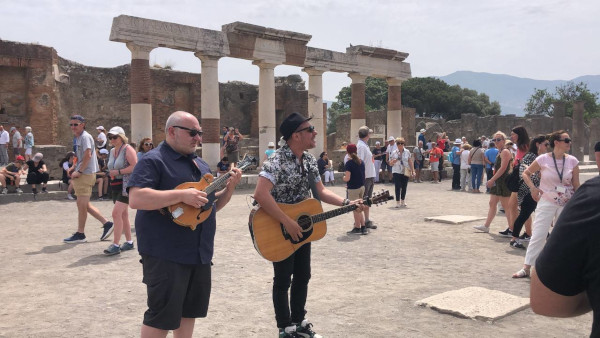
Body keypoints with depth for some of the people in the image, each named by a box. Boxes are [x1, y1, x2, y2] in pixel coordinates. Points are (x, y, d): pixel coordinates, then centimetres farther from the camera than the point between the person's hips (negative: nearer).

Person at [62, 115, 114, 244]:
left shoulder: (85, 137, -12)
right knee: (85, 205, 13)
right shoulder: (78, 138, 18)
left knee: (82, 205, -3)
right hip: (82, 175, 10)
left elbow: (88, 155, -22)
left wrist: (79, 171, -20)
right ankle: (106, 223, 16)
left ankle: (80, 234, 6)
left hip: (85, 175, -10)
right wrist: (74, 168, 12)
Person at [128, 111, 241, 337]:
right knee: (162, 315, -1)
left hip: (199, 253, 8)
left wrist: (230, 188, 2)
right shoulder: (153, 161, -10)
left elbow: (212, 205, 20)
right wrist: (182, 195, -28)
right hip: (166, 254, -8)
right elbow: (136, 198, -25)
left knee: (189, 311, 17)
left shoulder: (200, 164, 15)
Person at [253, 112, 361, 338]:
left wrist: (347, 203, -5)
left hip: (303, 228, 8)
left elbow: (321, 191, 9)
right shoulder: (277, 161, -24)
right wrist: (287, 222, -32)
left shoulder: (309, 160, 2)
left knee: (302, 276, 16)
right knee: (283, 280, 5)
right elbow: (260, 194, -36)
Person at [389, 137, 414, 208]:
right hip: (397, 172, -2)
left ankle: (402, 201, 23)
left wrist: (413, 171, 2)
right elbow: (390, 164, 4)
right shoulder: (394, 153, 1)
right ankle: (398, 202, 0)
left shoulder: (407, 152, 4)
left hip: (406, 172, 2)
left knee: (404, 187, 7)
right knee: (397, 187, -7)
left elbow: (410, 162, 7)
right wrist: (395, 160, -16)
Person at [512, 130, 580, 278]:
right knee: (538, 235, -2)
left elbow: (576, 185, 2)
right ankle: (527, 268, 3)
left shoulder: (573, 161, -3)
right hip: (546, 202, -2)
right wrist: (533, 188, -11)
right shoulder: (543, 159, -10)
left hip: (567, 204, 2)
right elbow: (526, 173, 3)